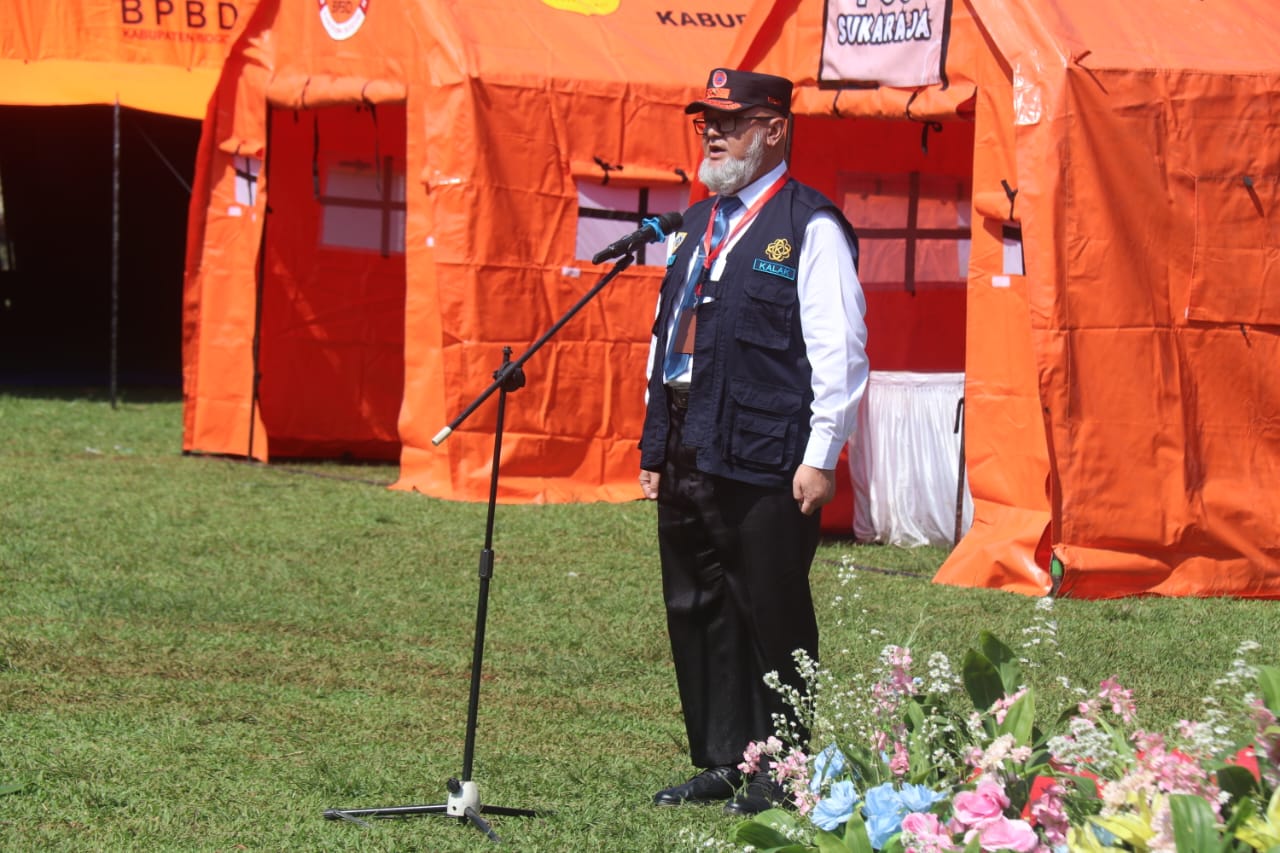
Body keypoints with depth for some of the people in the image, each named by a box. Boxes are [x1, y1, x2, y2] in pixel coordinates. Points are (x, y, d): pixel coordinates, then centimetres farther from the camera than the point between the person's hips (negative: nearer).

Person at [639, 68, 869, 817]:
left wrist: (820, 458, -16)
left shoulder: (810, 228, -7)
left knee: (771, 615, -2)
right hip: (688, 458, 8)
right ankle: (720, 762, 20)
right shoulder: (700, 223, 17)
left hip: (765, 461, -8)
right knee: (695, 612, 11)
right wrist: (657, 444, 18)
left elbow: (839, 350, -12)